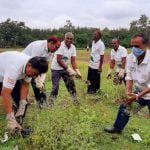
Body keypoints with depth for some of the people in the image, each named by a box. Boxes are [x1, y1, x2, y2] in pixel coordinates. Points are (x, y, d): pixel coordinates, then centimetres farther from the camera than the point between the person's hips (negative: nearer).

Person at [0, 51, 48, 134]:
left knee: (22, 100, -2)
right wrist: (11, 119, -46)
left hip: (12, 77, 6)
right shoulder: (15, 68, -44)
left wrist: (22, 107, -19)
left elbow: (25, 85, -12)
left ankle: (20, 124, 12)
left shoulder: (31, 66, -22)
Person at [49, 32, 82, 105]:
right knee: (55, 87, -5)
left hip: (65, 68, 6)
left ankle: (75, 100, 21)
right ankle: (50, 103, 8)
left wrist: (77, 71, -17)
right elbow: (59, 60, -24)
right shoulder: (60, 46, -21)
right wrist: (68, 69, -24)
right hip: (56, 69, -6)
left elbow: (73, 61, -3)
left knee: (71, 84, 7)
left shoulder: (73, 48, -2)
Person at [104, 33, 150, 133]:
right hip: (137, 92, 5)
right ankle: (117, 128, 37)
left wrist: (138, 96, -33)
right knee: (124, 107, 13)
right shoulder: (130, 57, -13)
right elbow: (129, 76, -8)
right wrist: (128, 92, -21)